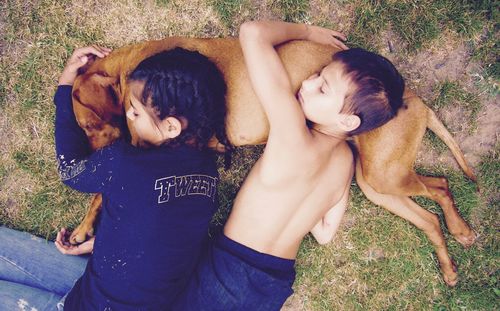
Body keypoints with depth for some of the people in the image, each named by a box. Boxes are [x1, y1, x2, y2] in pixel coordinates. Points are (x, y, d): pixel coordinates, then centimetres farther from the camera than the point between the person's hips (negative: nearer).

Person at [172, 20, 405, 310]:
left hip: (229, 273, -7)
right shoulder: (346, 161, -1)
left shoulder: (296, 142, -25)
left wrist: (305, 31, -7)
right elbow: (325, 233, 12)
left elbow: (253, 33, -24)